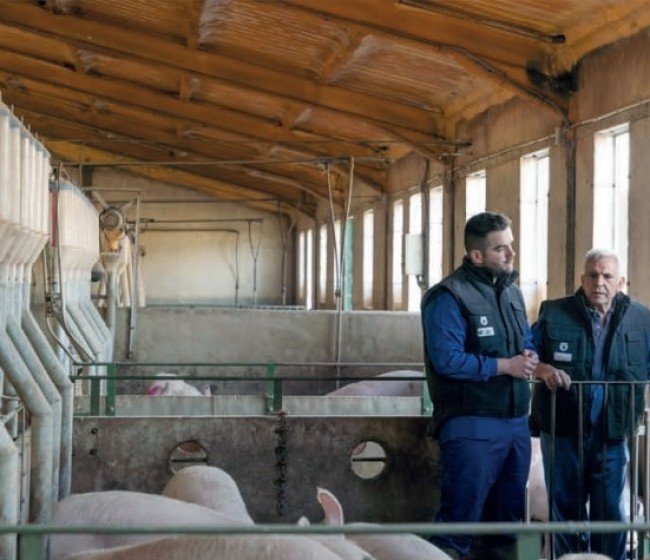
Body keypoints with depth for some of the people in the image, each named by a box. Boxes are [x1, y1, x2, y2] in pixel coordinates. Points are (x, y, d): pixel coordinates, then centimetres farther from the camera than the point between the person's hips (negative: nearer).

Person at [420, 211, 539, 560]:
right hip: (471, 426, -8)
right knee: (460, 519, -6)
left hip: (516, 423, 8)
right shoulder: (449, 296, -13)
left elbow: (527, 342, 24)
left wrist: (531, 358, -1)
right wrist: (504, 366, -18)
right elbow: (447, 359, -21)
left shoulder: (512, 292, 14)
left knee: (507, 517, 17)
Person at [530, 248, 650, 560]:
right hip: (562, 430, -1)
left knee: (610, 511, 5)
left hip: (611, 433, 1)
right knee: (565, 507, 10)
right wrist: (543, 369, -17)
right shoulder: (554, 314, -3)